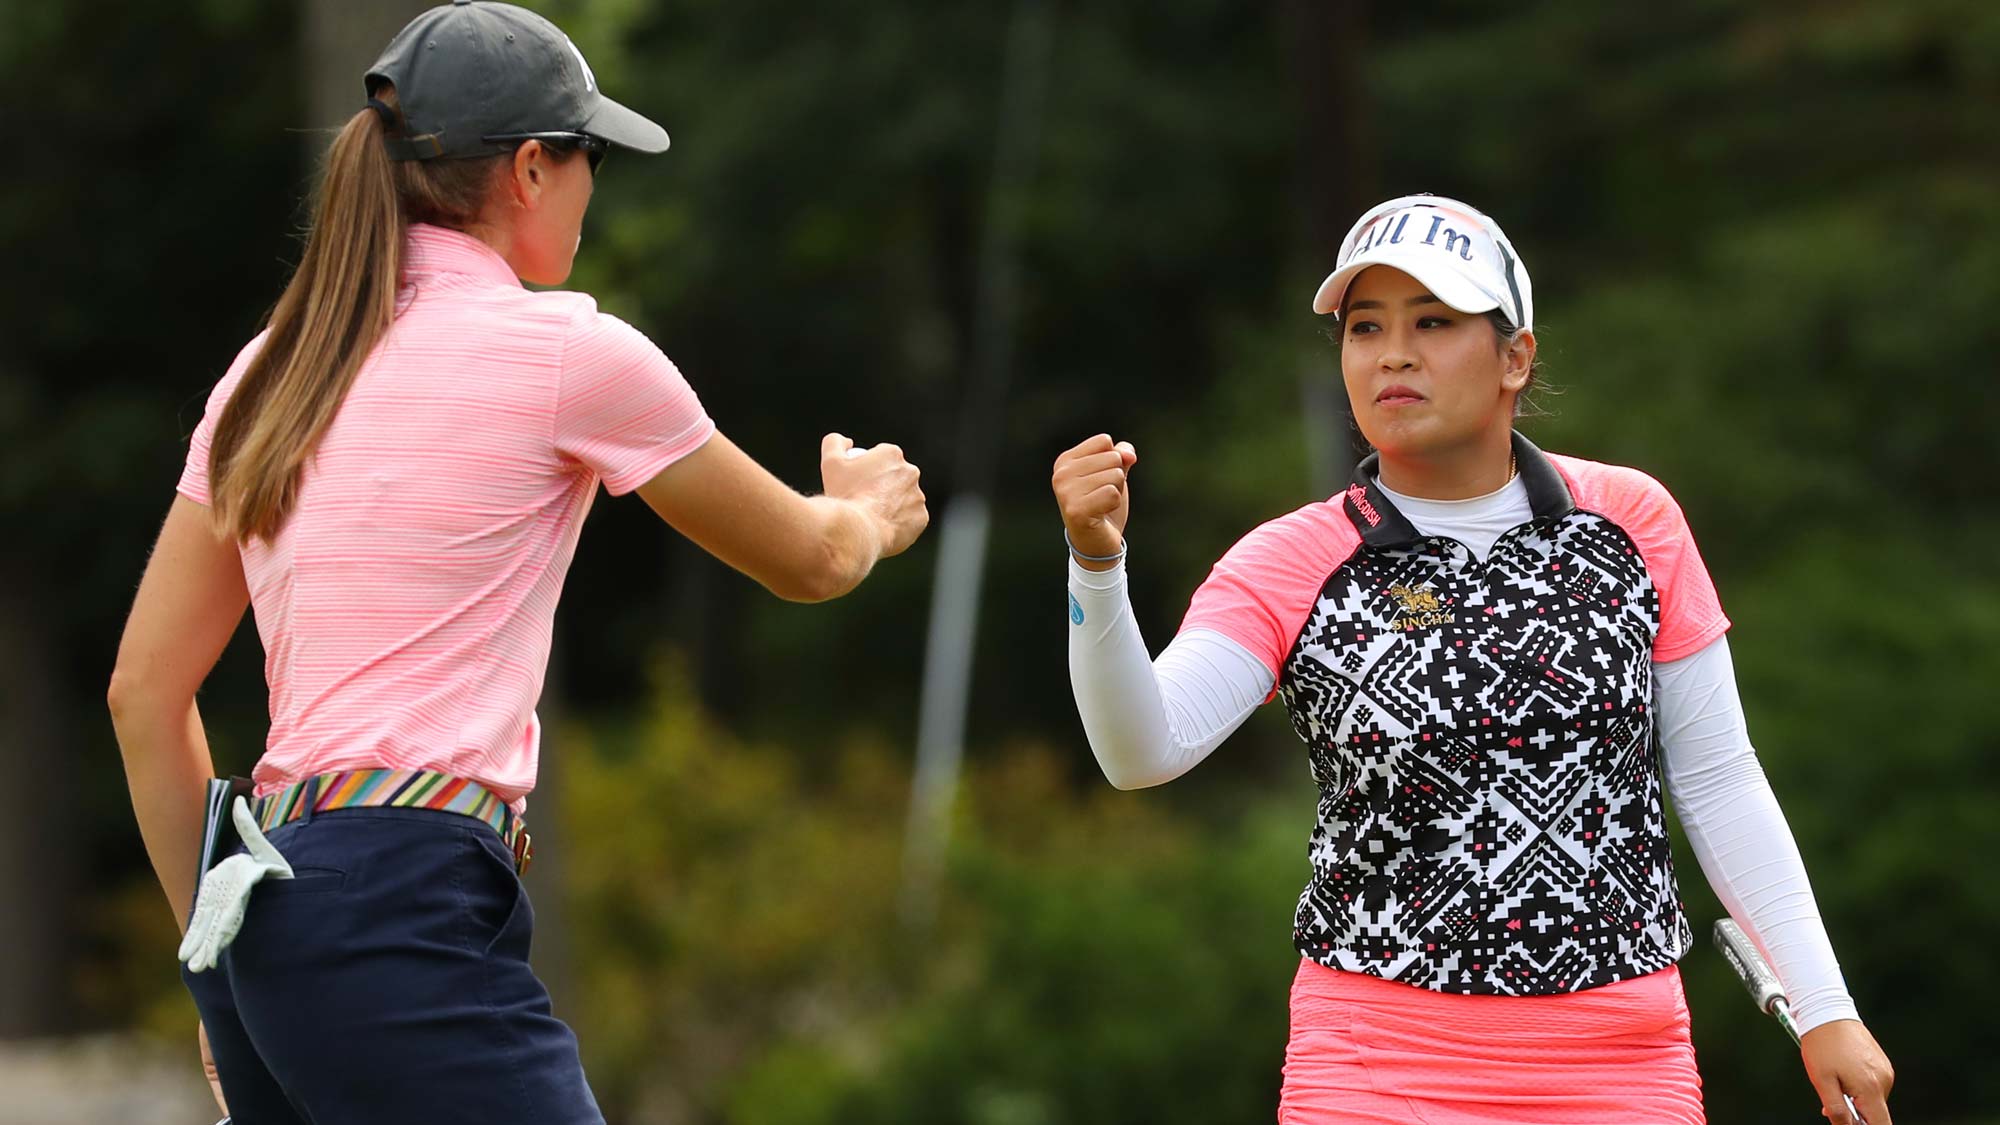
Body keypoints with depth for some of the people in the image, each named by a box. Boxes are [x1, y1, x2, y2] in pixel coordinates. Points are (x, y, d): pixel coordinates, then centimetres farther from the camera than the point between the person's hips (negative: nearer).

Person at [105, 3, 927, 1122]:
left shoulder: (271, 371, 15)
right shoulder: (566, 350, -2)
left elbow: (145, 694, 16)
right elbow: (809, 561, 13)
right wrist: (868, 508, 36)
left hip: (270, 937, 8)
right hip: (408, 920, -8)